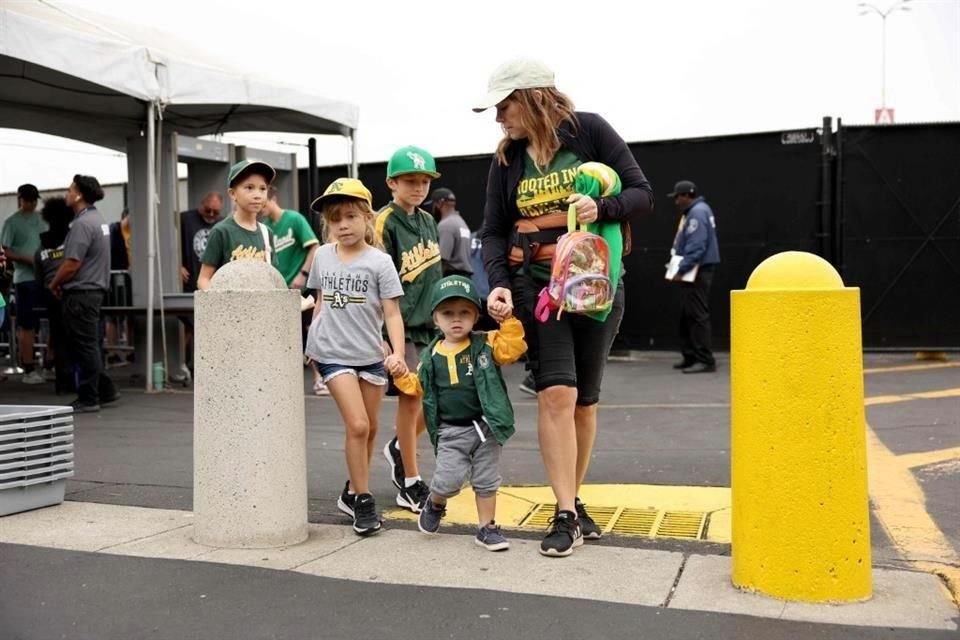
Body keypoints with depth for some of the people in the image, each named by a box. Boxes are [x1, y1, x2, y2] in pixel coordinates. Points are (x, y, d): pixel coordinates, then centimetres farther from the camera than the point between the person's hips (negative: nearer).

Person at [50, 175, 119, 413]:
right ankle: (105, 391, 20)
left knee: (83, 347, -3)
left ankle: (88, 399, 3)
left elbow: (71, 264, -20)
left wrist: (54, 285, -4)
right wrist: (62, 283, 14)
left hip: (80, 294, -10)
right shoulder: (98, 219, 15)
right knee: (91, 346, 16)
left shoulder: (82, 224, -17)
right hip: (95, 289, 10)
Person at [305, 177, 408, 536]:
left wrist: (398, 354, -21)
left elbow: (392, 313, -9)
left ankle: (352, 492, 31)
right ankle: (363, 501, 0)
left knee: (370, 429, 11)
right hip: (333, 354, 0)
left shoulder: (379, 262, -7)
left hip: (371, 355, 1)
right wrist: (312, 342, 13)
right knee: (356, 425, -13)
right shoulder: (322, 256, 3)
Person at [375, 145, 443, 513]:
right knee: (410, 395, -3)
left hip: (430, 321, 7)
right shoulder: (384, 223, -9)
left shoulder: (428, 221, 13)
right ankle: (410, 485, 9)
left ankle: (399, 449, 31)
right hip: (400, 322, -7)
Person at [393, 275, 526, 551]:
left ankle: (487, 527, 25)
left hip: (484, 427, 0)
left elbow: (512, 347, -17)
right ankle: (435, 503, 24)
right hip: (451, 431, 0)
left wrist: (508, 320, -21)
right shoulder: (430, 356, 5)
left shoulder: (486, 345, -2)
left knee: (486, 481, 8)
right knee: (448, 479, -10)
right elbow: (419, 387, 15)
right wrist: (402, 376, 0)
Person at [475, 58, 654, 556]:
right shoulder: (507, 159, 5)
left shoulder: (590, 131, -4)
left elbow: (642, 194, -4)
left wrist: (602, 208, -23)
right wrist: (499, 284, -12)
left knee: (584, 399, 8)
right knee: (556, 392, -13)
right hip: (536, 285, 1)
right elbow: (494, 232, 5)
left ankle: (573, 502, 24)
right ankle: (565, 516, -8)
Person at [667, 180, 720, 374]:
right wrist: (681, 268, 15)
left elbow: (696, 247, -23)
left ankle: (705, 360, -8)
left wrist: (681, 270, -23)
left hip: (697, 272, -11)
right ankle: (691, 357, 21)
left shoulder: (698, 213, -15)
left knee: (697, 316, -10)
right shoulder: (694, 211, 17)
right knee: (687, 316, 14)